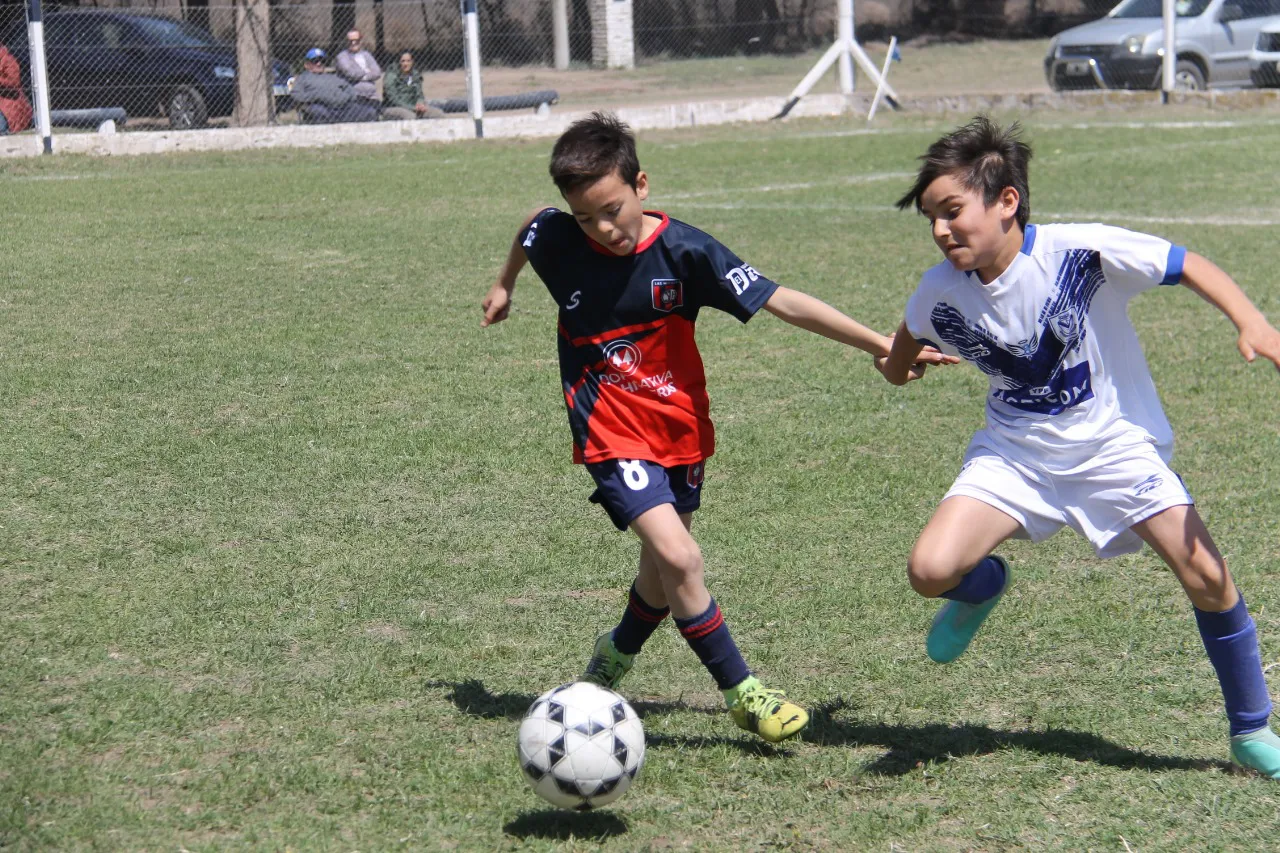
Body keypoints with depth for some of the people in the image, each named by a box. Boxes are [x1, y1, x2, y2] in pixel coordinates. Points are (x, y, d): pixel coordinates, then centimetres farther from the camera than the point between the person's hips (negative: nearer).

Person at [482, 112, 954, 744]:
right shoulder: (556, 238, -12)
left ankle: (613, 657, 46)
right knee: (679, 558, -20)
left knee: (662, 572, 15)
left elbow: (782, 303, -17)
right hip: (613, 436, -2)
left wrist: (880, 344, -18)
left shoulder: (683, 252, -17)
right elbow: (528, 231, 14)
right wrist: (504, 285, 32)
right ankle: (740, 692, -6)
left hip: (682, 430, 2)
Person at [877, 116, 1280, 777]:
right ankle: (983, 586, 21)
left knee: (1206, 577, -12)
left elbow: (1187, 265, -16)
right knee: (931, 569, -19)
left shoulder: (1082, 250, -21)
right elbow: (902, 354, 18)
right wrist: (895, 362, 2)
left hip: (1114, 444, -2)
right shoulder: (940, 292, -9)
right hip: (1014, 455, 2)